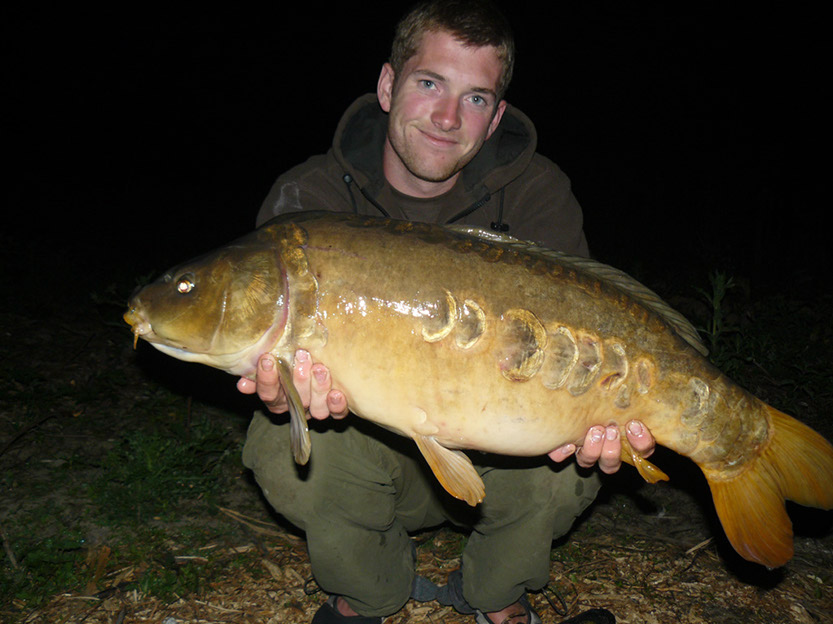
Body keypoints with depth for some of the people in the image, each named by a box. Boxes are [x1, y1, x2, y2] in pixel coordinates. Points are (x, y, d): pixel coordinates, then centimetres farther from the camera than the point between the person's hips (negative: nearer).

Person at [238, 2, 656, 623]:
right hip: (369, 449, 0)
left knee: (562, 458, -29)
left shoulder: (536, 193, -10)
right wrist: (287, 388, -46)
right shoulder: (307, 198, -12)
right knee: (290, 445, -30)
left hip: (490, 452, 1)